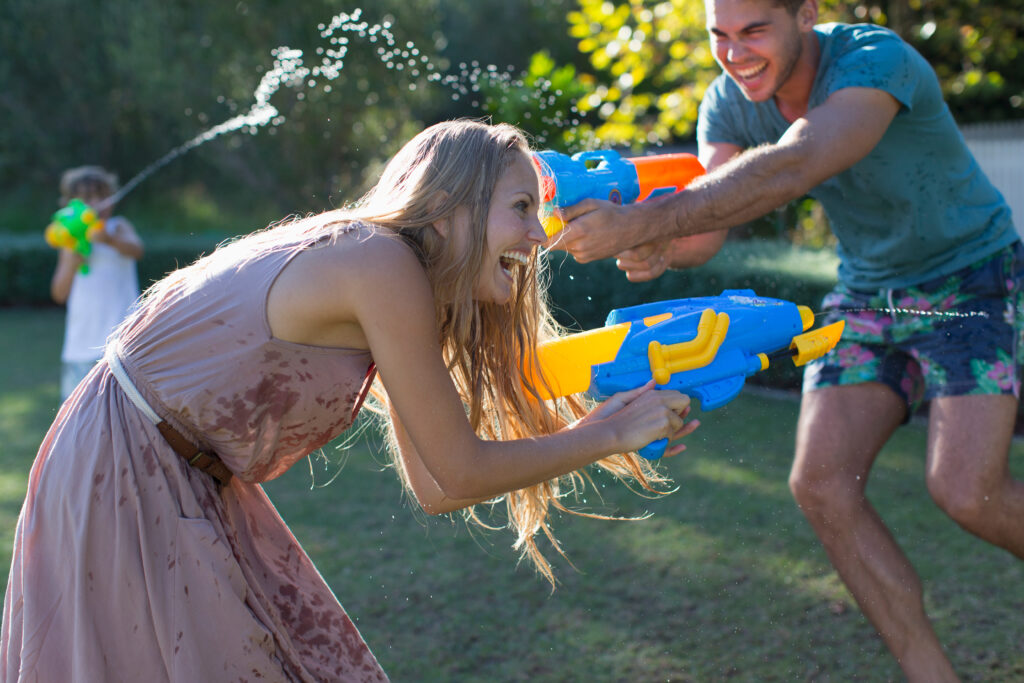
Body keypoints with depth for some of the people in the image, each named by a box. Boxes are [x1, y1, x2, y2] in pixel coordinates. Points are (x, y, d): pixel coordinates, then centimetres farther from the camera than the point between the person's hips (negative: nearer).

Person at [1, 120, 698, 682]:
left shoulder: (404, 299, 5)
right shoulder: (382, 266, -23)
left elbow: (434, 488, 4)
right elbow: (461, 471, -18)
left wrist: (593, 429, 3)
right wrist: (609, 438, -9)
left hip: (185, 485, 9)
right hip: (121, 476, -9)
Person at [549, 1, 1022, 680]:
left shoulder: (877, 61, -29)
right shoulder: (730, 101, -7)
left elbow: (791, 168, -46)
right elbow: (707, 225, -16)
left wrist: (644, 224, -54)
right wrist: (659, 249, -41)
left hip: (969, 281, -6)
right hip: (867, 295, 6)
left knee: (966, 491, -20)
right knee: (822, 483, -9)